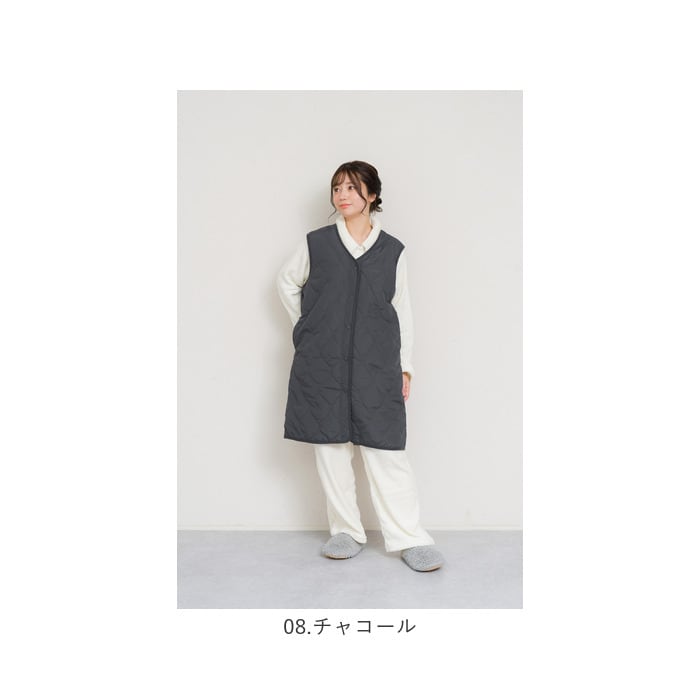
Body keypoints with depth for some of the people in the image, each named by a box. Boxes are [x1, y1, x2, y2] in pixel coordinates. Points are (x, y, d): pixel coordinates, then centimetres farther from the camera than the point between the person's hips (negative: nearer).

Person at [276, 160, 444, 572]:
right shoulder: (317, 244, 6)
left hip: (376, 363, -1)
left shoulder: (392, 250, 6)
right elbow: (287, 281, 21)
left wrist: (405, 365, 7)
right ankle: (346, 532, 17)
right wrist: (306, 326, 13)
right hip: (323, 364, 1)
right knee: (331, 444, 4)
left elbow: (402, 309, 10)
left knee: (385, 448, -4)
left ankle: (410, 539, 4)